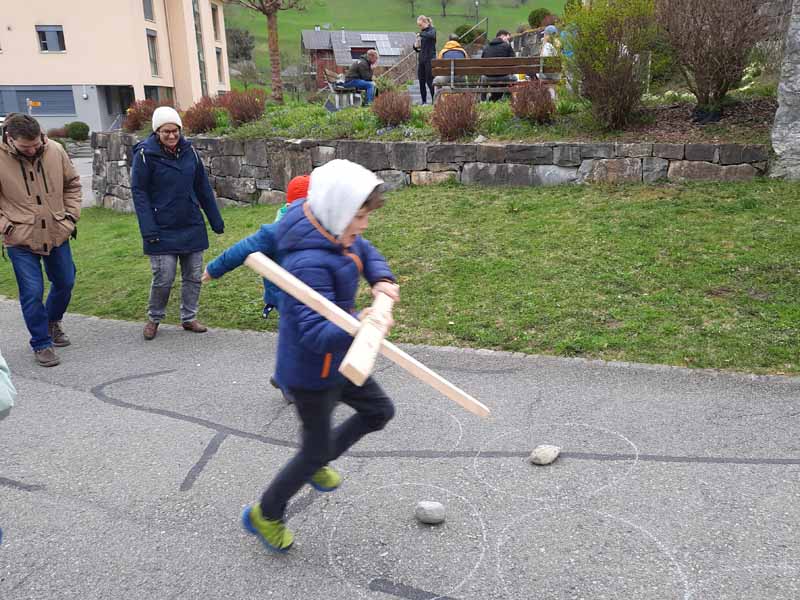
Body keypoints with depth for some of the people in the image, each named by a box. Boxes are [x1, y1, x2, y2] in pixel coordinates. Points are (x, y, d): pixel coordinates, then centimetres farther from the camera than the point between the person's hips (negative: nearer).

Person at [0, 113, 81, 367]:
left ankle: (53, 322, 44)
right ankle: (41, 343, 16)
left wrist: (71, 215, 3)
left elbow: (72, 184, 9)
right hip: (21, 240, -3)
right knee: (32, 293, -2)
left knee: (65, 283, 17)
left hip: (57, 234, 3)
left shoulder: (55, 151, -6)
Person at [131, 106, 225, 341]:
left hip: (192, 227, 4)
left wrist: (216, 220, 10)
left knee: (193, 275, 8)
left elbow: (203, 187, 9)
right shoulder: (145, 154, -8)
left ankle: (189, 318, 24)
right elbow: (139, 192, -9)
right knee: (163, 278, -2)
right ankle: (153, 319, 21)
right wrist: (148, 229, -16)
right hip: (163, 230, -4)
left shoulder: (189, 150, 4)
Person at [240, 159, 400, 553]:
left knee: (379, 411, 21)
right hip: (311, 372, -9)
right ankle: (265, 515, 34)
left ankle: (316, 464, 40)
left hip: (336, 362, 9)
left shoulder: (337, 236, -6)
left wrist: (381, 280, -7)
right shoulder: (309, 262, -34)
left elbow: (366, 253, 13)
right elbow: (316, 334, -37)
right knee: (316, 449, 9)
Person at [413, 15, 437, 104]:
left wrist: (421, 34, -21)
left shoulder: (432, 30, -3)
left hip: (429, 59, -7)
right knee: (421, 81, 5)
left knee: (429, 81, -9)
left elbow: (431, 35, -29)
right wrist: (416, 46, -1)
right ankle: (424, 101, 11)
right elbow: (417, 49, 20)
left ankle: (434, 100, -4)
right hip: (421, 59, 7)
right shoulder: (422, 32, 15)